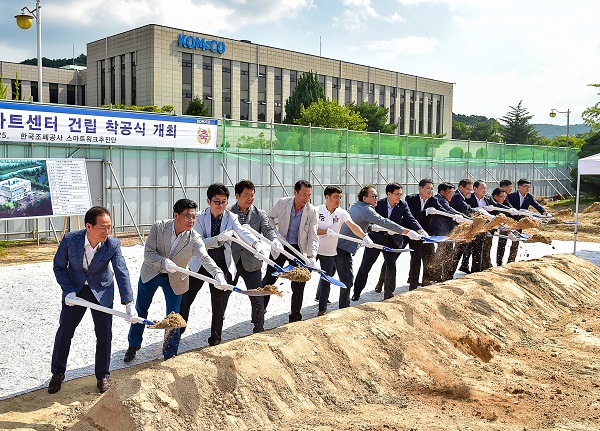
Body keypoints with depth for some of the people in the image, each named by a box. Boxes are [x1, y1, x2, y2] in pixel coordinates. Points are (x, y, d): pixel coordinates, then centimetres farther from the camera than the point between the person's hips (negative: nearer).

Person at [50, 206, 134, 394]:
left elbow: (122, 273, -28)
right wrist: (68, 291, -19)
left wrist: (129, 303, -37)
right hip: (75, 289, 0)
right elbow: (59, 266, -8)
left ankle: (102, 376, 21)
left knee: (104, 334, 3)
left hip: (102, 291, 0)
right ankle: (57, 374, 30)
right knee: (65, 331, 10)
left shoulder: (113, 245, -24)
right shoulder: (70, 240, -23)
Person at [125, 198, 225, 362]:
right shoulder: (158, 227, -22)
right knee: (140, 311, 17)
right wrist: (164, 262, -40)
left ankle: (170, 356, 19)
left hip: (174, 280, -1)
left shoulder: (194, 238, -23)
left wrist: (218, 274, -56)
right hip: (150, 273, 1)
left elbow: (205, 258, -37)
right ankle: (133, 346, 40)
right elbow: (148, 253, -22)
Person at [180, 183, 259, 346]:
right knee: (185, 299, 8)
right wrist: (219, 239, -35)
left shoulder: (231, 218, -6)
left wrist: (255, 242, -46)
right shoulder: (200, 218, -8)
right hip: (200, 263, 0)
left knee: (219, 305, 5)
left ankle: (215, 339, 22)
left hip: (222, 265, 0)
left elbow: (242, 232, -25)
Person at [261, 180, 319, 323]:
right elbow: (270, 217, 6)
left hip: (298, 249, 0)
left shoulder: (312, 211, -13)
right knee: (268, 280, 8)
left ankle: (295, 317, 20)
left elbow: (313, 237, -15)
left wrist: (312, 256, -28)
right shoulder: (282, 203, -12)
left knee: (299, 285, 4)